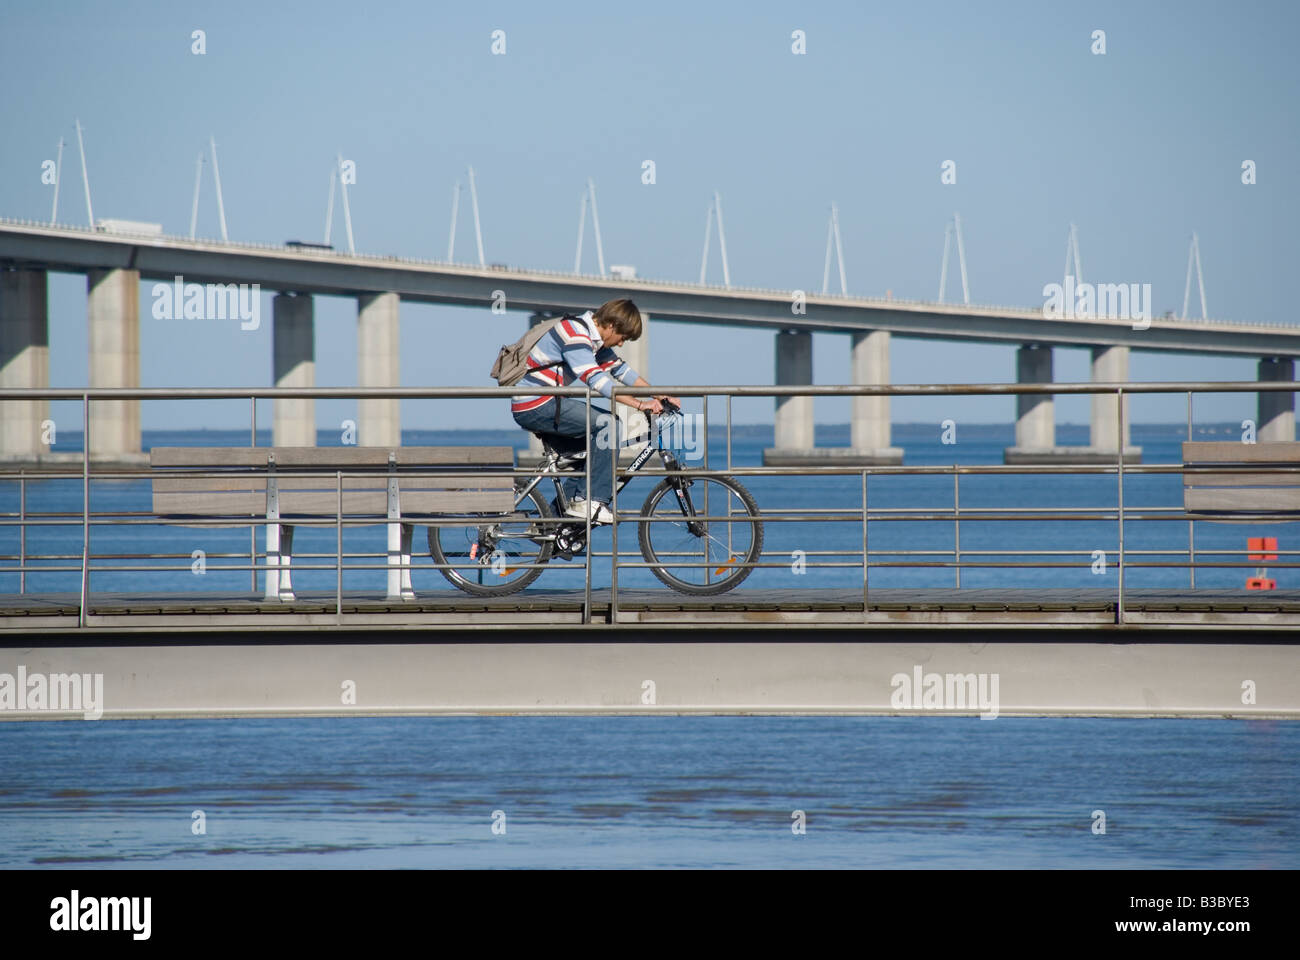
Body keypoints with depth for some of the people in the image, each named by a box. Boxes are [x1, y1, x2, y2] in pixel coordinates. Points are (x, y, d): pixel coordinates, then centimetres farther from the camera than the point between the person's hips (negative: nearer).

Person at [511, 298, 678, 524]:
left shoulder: (593, 338, 13)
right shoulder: (575, 334, -19)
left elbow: (622, 370, 19)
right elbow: (596, 379, -27)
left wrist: (660, 396, 9)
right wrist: (639, 404, -29)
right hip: (535, 406, -11)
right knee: (607, 424, -19)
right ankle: (593, 502, -17)